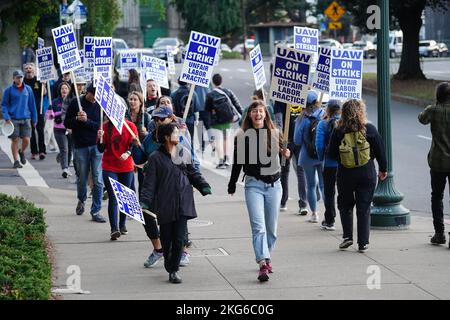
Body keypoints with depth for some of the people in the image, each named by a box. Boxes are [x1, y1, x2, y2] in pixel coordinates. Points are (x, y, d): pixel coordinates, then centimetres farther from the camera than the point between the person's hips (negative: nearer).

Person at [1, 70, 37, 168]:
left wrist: (34, 119, 10)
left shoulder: (28, 89, 8)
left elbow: (32, 105, 12)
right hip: (13, 119, -2)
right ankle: (16, 161, 10)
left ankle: (22, 152, 27)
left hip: (25, 118, 2)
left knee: (26, 140, -4)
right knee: (15, 140, -1)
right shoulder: (9, 90, 1)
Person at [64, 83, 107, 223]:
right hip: (80, 146, 1)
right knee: (82, 178, 11)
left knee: (98, 181, -6)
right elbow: (67, 123, 3)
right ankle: (81, 200, 40)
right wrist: (77, 119, -16)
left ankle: (96, 211, 1)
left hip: (97, 146, 0)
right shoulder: (76, 103, 0)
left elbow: (102, 126, -7)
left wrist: (87, 121, -18)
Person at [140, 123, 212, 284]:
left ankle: (174, 270, 5)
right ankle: (169, 266, 28)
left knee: (179, 239, -4)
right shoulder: (156, 158, -2)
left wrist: (204, 186, 2)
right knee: (166, 239, 6)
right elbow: (149, 183, -3)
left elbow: (193, 173, 18)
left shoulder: (184, 154, 10)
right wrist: (144, 201, -13)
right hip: (165, 205, -3)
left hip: (183, 204, 3)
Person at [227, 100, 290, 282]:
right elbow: (238, 162, 8)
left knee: (271, 227, 10)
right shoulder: (242, 136, 0)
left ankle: (266, 258, 28)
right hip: (254, 184, -2)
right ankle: (263, 264, -21)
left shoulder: (275, 134, 2)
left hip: (273, 184, 2)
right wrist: (232, 185, 14)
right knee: (258, 226, -14)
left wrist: (286, 153, -16)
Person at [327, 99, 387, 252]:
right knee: (364, 208, 6)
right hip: (367, 173, 0)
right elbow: (380, 151, 2)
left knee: (345, 205, 17)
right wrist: (383, 169, 15)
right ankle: (363, 243, 5)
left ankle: (347, 236, 5)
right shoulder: (369, 129, -5)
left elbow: (331, 154, 0)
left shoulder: (338, 131, -5)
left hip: (345, 175, 0)